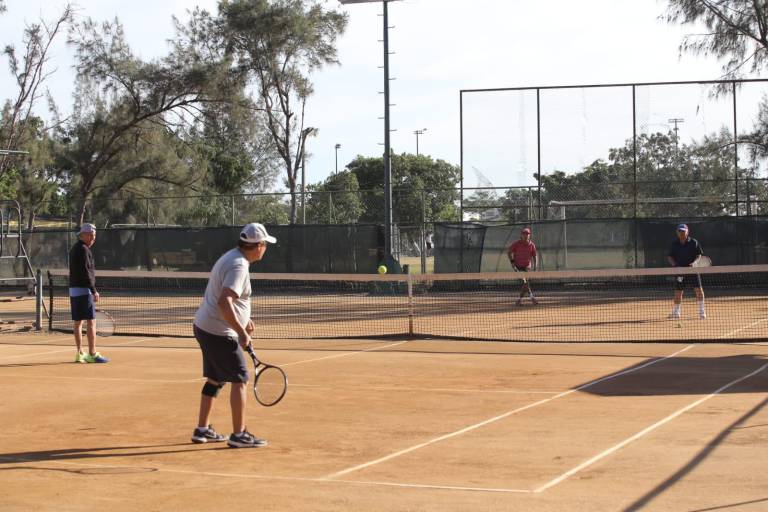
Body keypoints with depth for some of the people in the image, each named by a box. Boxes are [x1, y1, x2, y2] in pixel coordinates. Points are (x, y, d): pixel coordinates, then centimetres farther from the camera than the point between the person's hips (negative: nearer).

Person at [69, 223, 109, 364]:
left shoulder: (74, 249, 17)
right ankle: (92, 354, -10)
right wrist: (94, 291, -18)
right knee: (90, 322, -8)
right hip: (84, 290, -10)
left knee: (78, 322, 9)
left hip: (74, 289, 10)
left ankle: (80, 353, 12)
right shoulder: (83, 249, -13)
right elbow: (85, 272, -19)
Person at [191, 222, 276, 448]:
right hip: (219, 333, -10)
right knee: (239, 380, -4)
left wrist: (243, 320, 20)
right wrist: (241, 332, -28)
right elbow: (224, 302, -31)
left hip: (204, 327, 10)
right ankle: (239, 435, -1)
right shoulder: (239, 266, -21)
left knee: (215, 379, 18)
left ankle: (202, 430, 24)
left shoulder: (231, 257, 11)